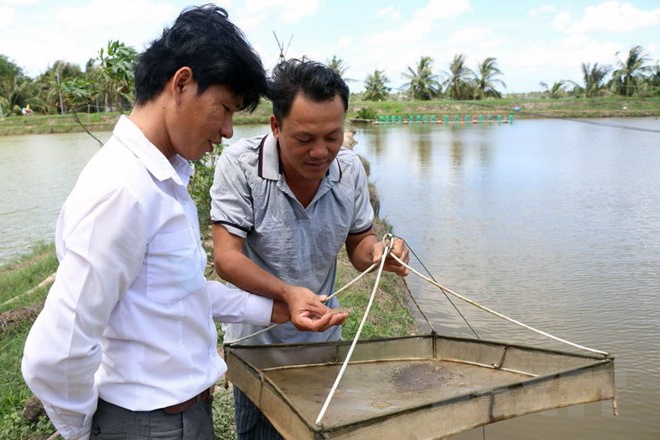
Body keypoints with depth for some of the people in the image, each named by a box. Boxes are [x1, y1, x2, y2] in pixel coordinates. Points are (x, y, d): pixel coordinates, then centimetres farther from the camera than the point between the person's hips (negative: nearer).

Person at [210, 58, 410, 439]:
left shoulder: (350, 168, -9)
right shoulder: (240, 164, -21)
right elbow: (226, 257, -24)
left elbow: (358, 244, 1)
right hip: (257, 340, -3)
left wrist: (377, 251, -24)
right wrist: (287, 293, -41)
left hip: (324, 337, 4)